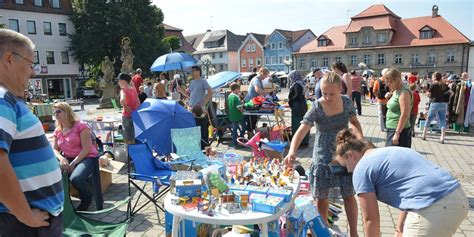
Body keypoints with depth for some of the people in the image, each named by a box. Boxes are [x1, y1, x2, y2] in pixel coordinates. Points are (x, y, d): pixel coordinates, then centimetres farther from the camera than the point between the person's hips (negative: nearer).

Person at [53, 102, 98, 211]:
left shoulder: (81, 126, -8)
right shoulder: (57, 131, 12)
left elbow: (86, 148, -14)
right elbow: (54, 149, 10)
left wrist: (73, 163, -20)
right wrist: (61, 158, -13)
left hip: (86, 158, -6)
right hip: (67, 159, 6)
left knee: (75, 178, -34)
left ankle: (87, 199, -2)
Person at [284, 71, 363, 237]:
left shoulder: (346, 101, -6)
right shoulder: (316, 108, -17)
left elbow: (354, 121, 12)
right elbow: (301, 130, -27)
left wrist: (360, 137, -6)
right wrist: (292, 151, -44)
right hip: (323, 157, -2)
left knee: (349, 195, 11)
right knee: (321, 197, 8)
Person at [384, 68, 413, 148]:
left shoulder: (404, 92, -15)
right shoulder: (396, 91, 13)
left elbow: (405, 115, -21)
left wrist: (397, 133, -23)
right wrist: (389, 97, 5)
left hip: (399, 130, -9)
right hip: (392, 129, 9)